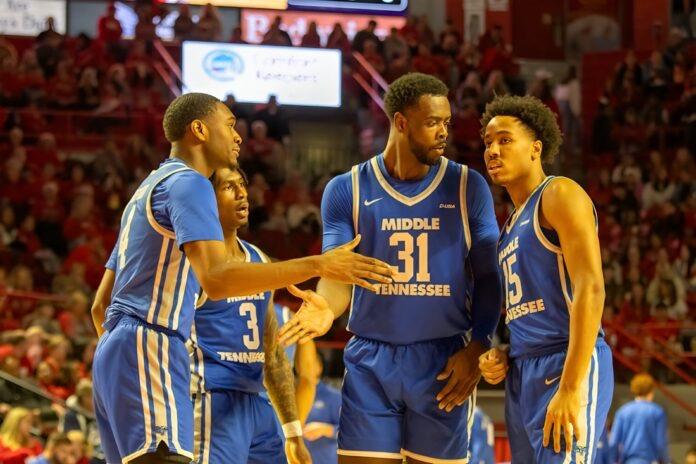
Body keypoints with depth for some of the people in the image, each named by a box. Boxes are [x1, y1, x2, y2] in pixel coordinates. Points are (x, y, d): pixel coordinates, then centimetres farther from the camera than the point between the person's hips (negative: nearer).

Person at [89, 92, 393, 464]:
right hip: (150, 352, -11)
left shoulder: (149, 190, 24)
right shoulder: (188, 183, -7)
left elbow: (100, 305, 25)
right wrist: (317, 266, -24)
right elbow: (216, 280, -24)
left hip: (112, 352, 11)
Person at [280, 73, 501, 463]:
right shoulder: (347, 190, 2)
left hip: (443, 362, 0)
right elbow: (338, 274, -4)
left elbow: (489, 279, 3)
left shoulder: (467, 187, 2)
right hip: (370, 361, 0)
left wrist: (477, 350, -10)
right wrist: (326, 308, -28)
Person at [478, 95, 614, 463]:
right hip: (522, 375, 10)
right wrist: (498, 357, 6)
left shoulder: (560, 195, -5)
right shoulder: (514, 223, 23)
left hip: (567, 367, -10)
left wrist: (572, 388, -25)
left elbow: (591, 288, -17)